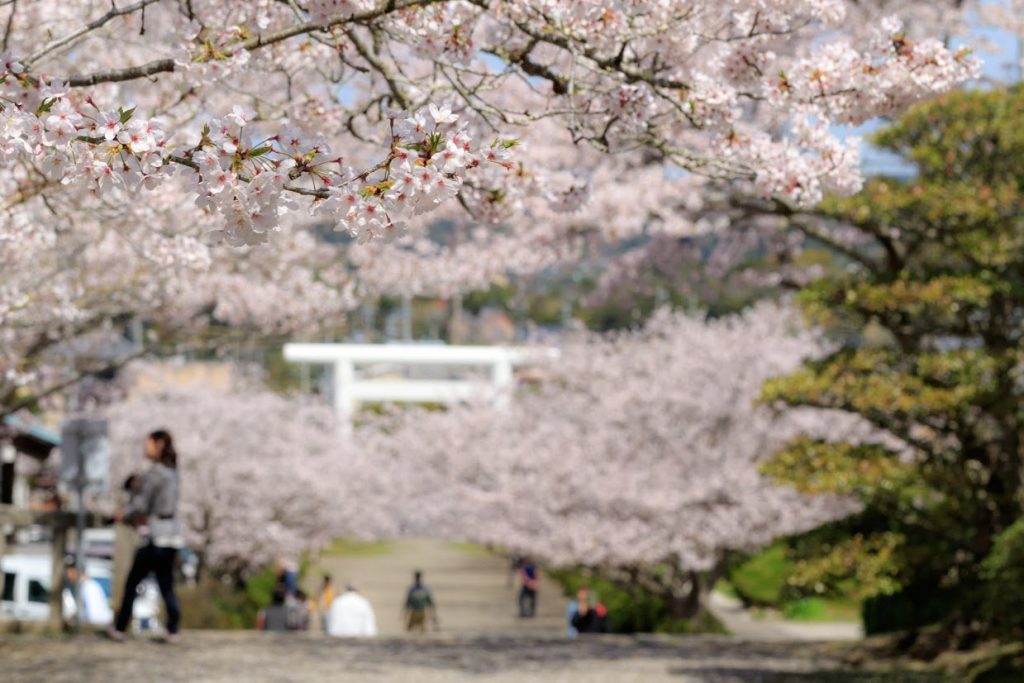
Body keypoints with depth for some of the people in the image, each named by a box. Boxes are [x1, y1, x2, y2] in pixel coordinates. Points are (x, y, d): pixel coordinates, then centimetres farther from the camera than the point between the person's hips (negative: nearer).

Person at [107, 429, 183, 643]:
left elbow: (140, 504, -14)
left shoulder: (155, 471, -13)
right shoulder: (171, 471, 13)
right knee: (167, 586, 8)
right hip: (173, 535, 8)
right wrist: (139, 516, 7)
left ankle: (120, 629, 11)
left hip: (155, 537, -8)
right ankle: (173, 631, -1)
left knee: (132, 584, 5)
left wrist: (124, 516, 4)